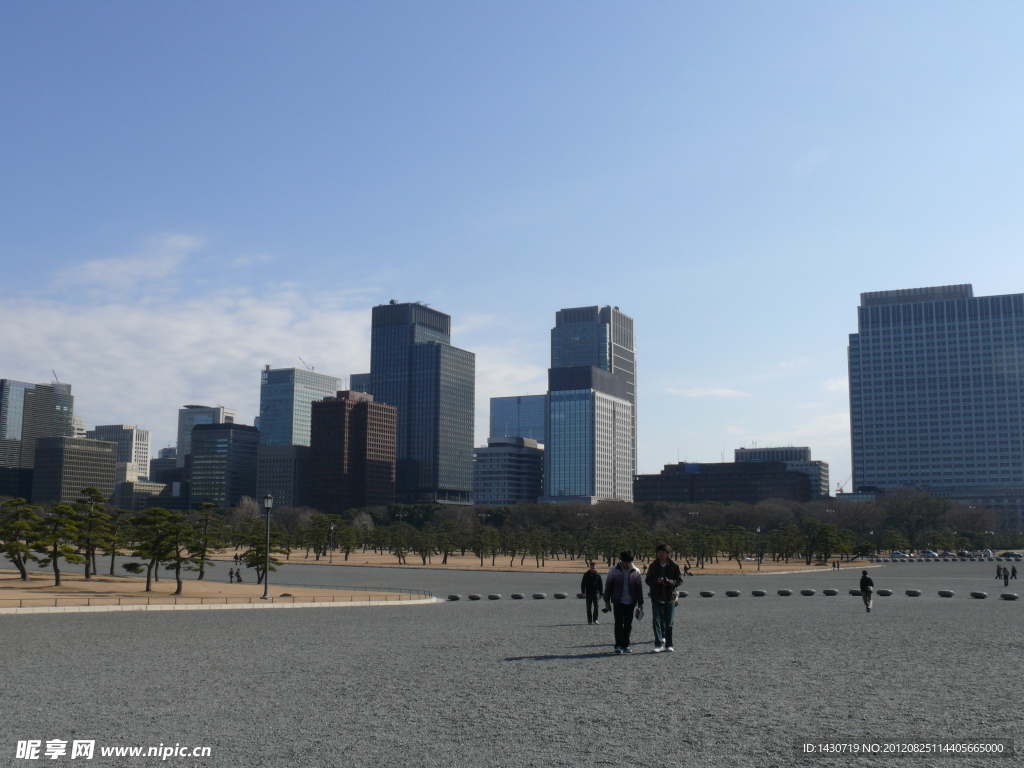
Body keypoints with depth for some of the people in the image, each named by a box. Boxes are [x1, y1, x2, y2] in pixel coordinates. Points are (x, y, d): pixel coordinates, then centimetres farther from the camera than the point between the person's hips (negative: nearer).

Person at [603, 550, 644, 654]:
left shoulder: (635, 572, 1)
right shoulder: (614, 570, -4)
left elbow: (639, 587, 7)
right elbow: (608, 586, 1)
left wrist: (640, 603, 6)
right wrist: (607, 601, 1)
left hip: (630, 602, 2)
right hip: (618, 602, -2)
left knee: (628, 625, 6)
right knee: (619, 623, -5)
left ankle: (626, 645, 15)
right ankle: (618, 645, -2)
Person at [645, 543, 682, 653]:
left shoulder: (674, 566, 1)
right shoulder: (653, 566, 5)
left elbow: (679, 580, 0)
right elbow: (648, 581, 4)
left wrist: (669, 582, -18)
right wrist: (657, 581, -16)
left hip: (670, 597, 0)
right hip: (656, 597, 0)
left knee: (669, 623, 7)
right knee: (657, 621, -8)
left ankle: (668, 645, 16)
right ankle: (658, 644, -8)